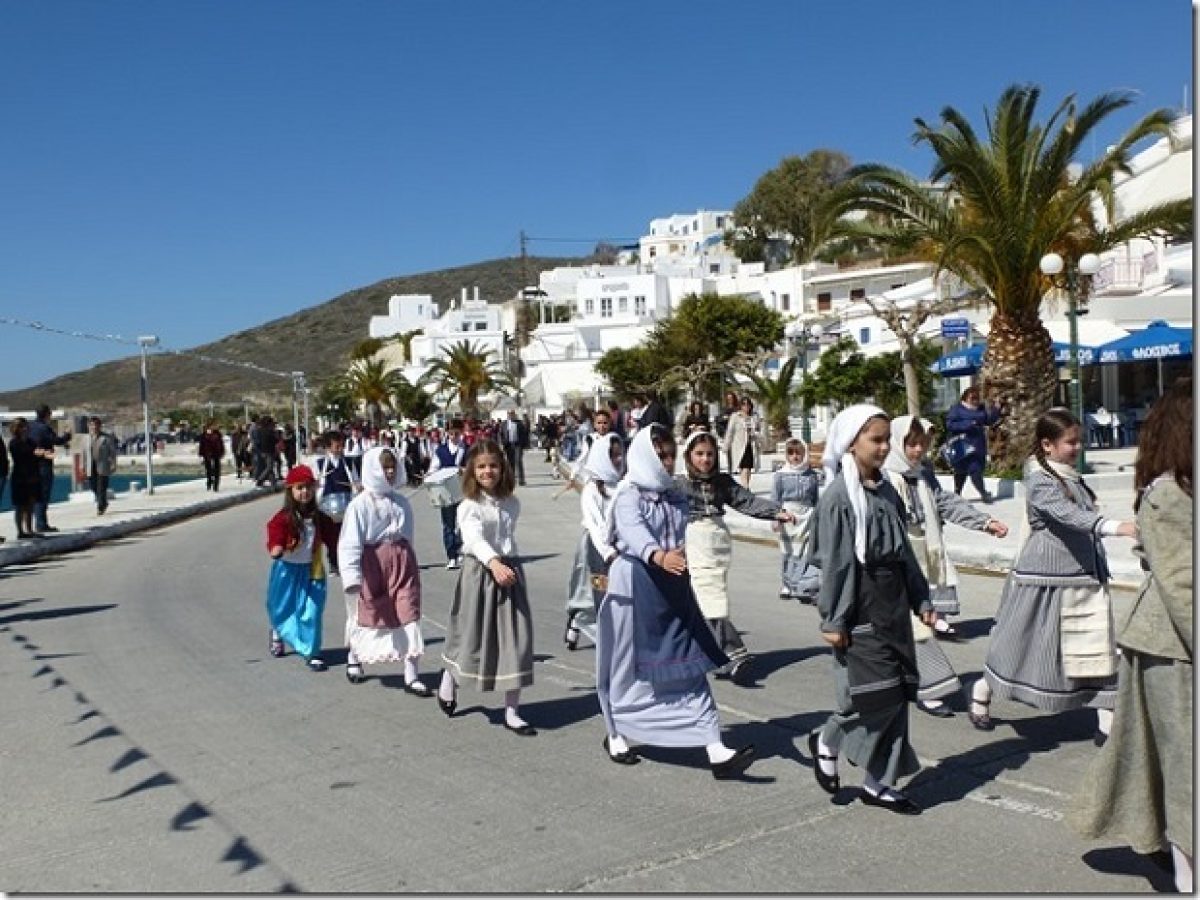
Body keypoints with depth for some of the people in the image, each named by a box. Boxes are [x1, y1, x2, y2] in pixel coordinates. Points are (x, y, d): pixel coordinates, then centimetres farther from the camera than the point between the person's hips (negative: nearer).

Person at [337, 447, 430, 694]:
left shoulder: (401, 501, 2)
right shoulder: (360, 504, -13)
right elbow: (350, 542, -19)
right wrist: (352, 574, -26)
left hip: (402, 562, 3)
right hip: (372, 563, -3)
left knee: (408, 615, -2)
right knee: (364, 615, 16)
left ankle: (411, 675, 5)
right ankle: (353, 660, 43)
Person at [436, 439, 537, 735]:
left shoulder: (512, 504, 7)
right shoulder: (469, 506, -10)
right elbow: (475, 537, -27)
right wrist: (494, 563, -40)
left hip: (510, 570, 4)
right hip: (480, 572, -4)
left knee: (516, 639, 1)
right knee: (472, 637, 7)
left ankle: (512, 712, 9)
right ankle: (449, 679, 40)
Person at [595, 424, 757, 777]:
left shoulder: (675, 497, 9)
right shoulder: (629, 496, -12)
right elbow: (634, 531, -32)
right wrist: (659, 556, -49)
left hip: (672, 589, 5)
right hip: (635, 587, -5)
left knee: (691, 668, 0)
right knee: (630, 665, 10)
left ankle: (716, 751, -3)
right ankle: (615, 736, 32)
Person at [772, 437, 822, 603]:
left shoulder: (812, 474, 4)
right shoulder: (780, 474, -1)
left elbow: (816, 498, 11)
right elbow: (775, 497, 1)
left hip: (806, 516, 1)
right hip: (787, 514, 0)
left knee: (807, 552, -6)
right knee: (788, 551, 10)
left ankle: (805, 588, -3)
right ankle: (788, 584, 23)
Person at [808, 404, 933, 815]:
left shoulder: (886, 491, 9)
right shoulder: (838, 495, -12)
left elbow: (904, 551, 15)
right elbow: (833, 563, -14)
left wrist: (921, 599, 14)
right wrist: (833, 619, -14)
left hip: (893, 605, 8)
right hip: (861, 609, -7)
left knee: (898, 694, 9)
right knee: (878, 693, -8)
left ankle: (878, 783, 21)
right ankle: (826, 742, 19)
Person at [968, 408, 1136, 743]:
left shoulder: (1072, 476, 10)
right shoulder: (1041, 481, -16)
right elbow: (1068, 514, -32)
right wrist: (1115, 526, -44)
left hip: (1084, 580, 7)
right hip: (1045, 579, -7)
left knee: (1099, 652, 2)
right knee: (1022, 645, 7)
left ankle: (1107, 723, 8)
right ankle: (980, 697, 27)